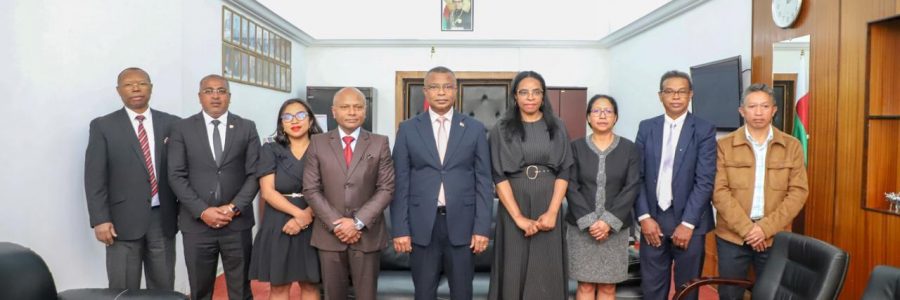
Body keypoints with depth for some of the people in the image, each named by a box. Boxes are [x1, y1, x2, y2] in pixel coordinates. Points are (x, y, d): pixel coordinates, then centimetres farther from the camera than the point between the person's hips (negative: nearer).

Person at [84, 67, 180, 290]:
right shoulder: (103, 126, 1)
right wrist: (100, 220, -10)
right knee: (123, 291, 6)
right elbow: (94, 177, -3)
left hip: (163, 219, 2)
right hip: (123, 220, -2)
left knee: (164, 288, 11)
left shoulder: (171, 124, 5)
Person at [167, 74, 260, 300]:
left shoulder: (247, 128, 5)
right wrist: (202, 211, -12)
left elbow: (254, 174, 1)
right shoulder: (182, 129, 4)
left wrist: (234, 208, -11)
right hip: (196, 223, 0)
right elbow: (176, 176, -2)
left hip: (237, 222, 0)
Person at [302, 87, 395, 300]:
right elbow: (311, 190, 0)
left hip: (367, 234, -1)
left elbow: (386, 188, -4)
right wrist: (336, 224, -11)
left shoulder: (379, 143, 1)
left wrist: (358, 222, -12)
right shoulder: (317, 143, 3)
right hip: (329, 233, 1)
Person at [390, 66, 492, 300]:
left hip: (462, 224, 0)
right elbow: (400, 183, 2)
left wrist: (482, 227, -4)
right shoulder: (408, 129, 4)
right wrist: (400, 228, -4)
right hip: (422, 225, 0)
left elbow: (484, 182, 2)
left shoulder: (475, 128, 4)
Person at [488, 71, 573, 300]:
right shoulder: (502, 130, 1)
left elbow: (564, 172, 1)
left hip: (548, 205, 1)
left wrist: (552, 212, -13)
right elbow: (498, 176, -5)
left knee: (546, 272, 5)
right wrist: (519, 217, -15)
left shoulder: (557, 128, 6)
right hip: (513, 206, -1)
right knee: (515, 270, 3)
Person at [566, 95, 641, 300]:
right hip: (581, 227, 0)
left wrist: (608, 222, -14)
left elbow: (632, 188, -5)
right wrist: (589, 221, -14)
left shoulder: (629, 149, 3)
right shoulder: (576, 147, 2)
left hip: (615, 228, 1)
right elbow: (571, 188, -4)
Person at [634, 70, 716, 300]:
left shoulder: (704, 130, -3)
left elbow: (705, 180, -9)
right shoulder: (646, 128, 5)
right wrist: (644, 217, -7)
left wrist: (687, 223, -14)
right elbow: (637, 176, 2)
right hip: (653, 218, 2)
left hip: (689, 220, -2)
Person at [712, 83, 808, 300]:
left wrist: (766, 228, -11)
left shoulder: (791, 146, 4)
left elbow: (798, 192, -2)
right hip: (732, 236, -1)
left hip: (774, 237, 1)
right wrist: (747, 228, -14)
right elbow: (720, 192, -6)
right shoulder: (724, 146, 0)